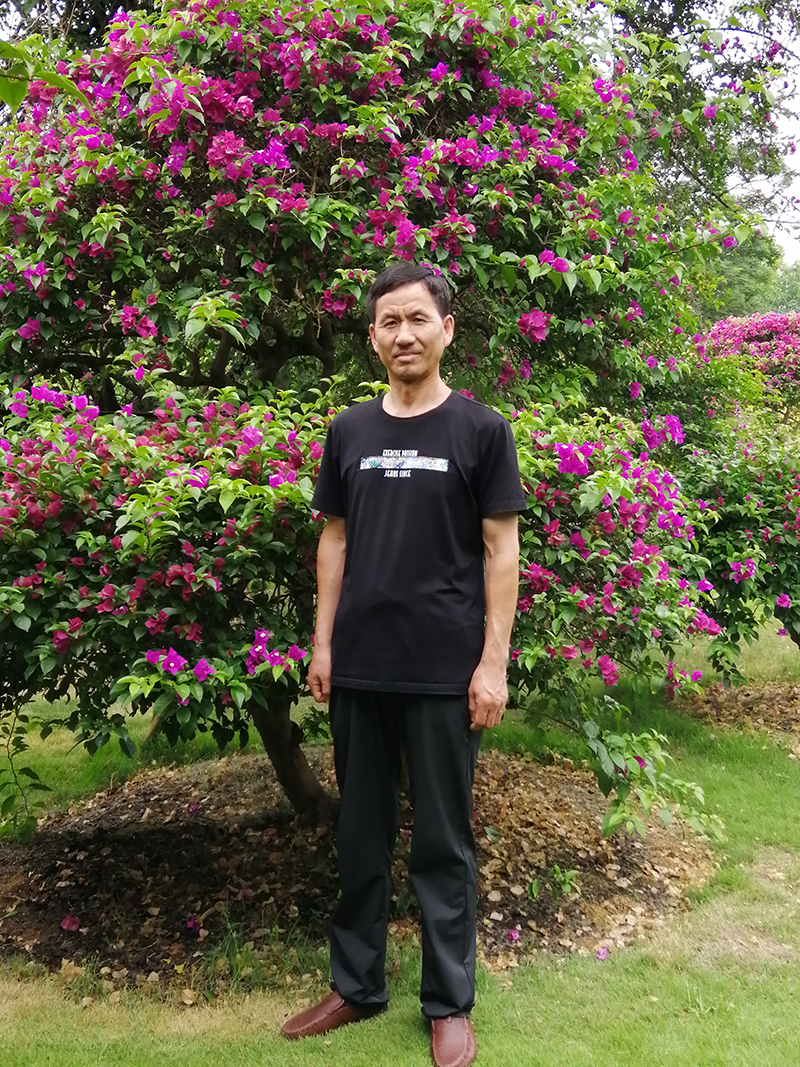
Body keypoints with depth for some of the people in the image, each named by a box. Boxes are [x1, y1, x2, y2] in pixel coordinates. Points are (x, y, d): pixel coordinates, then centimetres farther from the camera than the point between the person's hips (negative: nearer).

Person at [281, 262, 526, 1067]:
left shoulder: (480, 429, -2)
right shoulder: (349, 431, 8)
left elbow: (501, 550, -3)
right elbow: (335, 540, 11)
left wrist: (493, 662, -9)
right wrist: (323, 643, 5)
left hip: (444, 671, -3)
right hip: (359, 667, 4)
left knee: (442, 842, 7)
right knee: (361, 833, 14)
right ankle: (356, 986, 30)